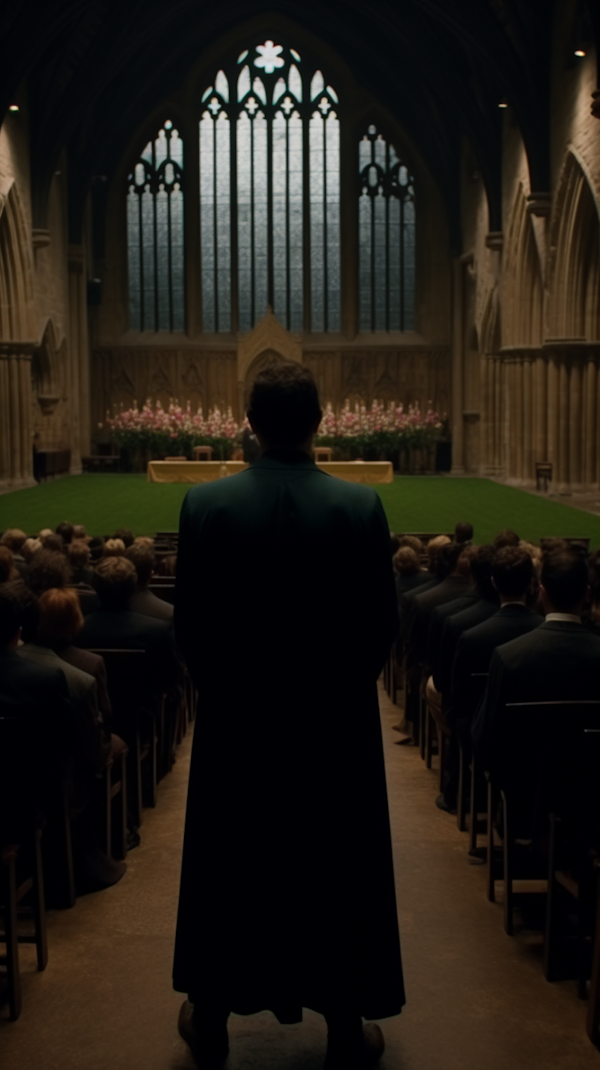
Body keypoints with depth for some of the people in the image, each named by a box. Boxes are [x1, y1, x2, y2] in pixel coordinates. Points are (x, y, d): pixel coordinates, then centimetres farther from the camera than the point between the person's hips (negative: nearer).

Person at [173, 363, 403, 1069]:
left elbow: (188, 622, -5)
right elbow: (382, 622, -5)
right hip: (336, 724, 0)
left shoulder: (205, 505, -10)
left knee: (227, 870, 16)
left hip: (235, 720, 1)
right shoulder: (361, 507, -11)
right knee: (337, 872, 13)